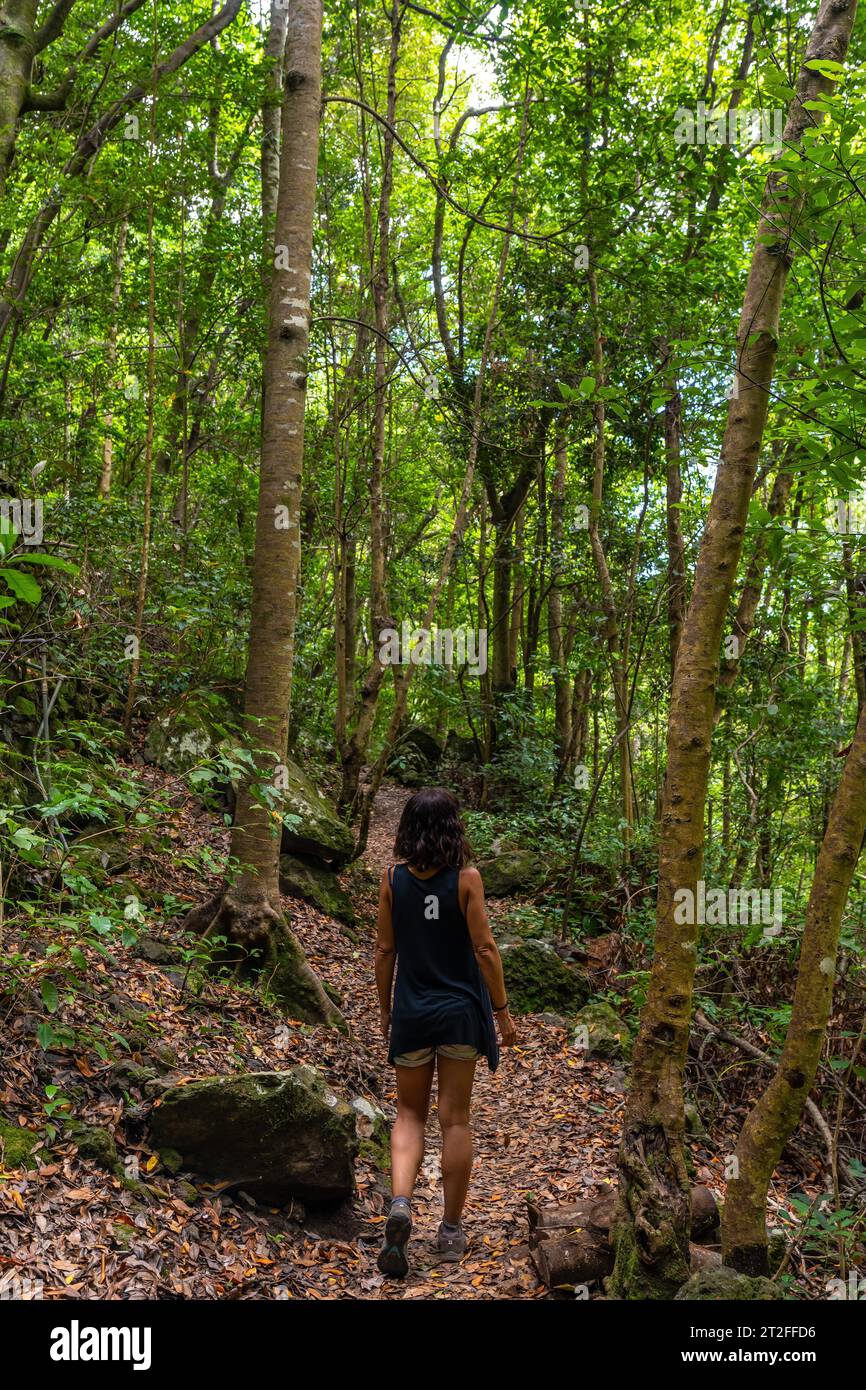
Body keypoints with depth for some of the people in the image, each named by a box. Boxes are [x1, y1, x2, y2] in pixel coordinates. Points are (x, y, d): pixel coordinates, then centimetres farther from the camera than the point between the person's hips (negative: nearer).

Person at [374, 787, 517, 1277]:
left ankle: (400, 1203, -7)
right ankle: (452, 1229, 19)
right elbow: (484, 949, -10)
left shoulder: (393, 879, -5)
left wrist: (386, 1011, 11)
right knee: (455, 1118, 10)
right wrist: (502, 1012, -1)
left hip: (411, 1012, 2)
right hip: (460, 1011, -1)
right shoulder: (466, 878, -11)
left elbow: (385, 951, 0)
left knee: (410, 1113, 16)